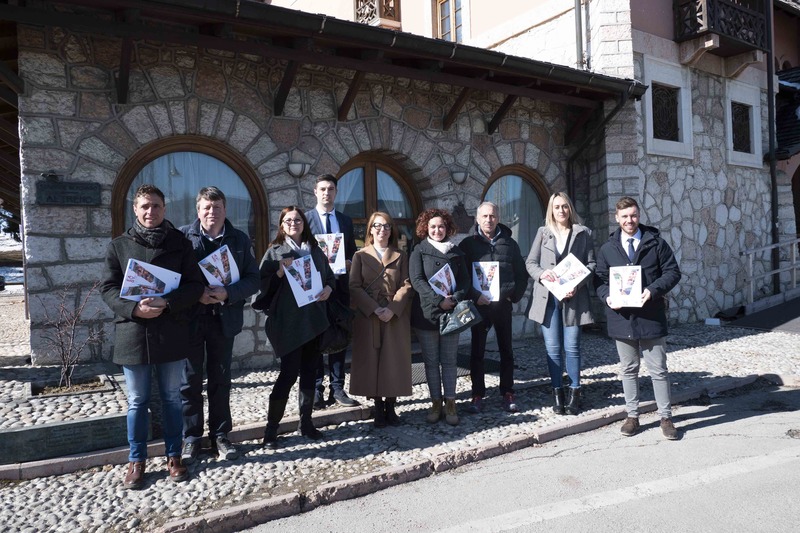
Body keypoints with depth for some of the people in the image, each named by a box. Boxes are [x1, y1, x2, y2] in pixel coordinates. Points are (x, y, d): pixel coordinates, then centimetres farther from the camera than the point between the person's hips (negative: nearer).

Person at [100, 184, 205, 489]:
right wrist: (134, 308, -18)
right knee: (137, 401, 10)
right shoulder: (119, 246, 5)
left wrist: (167, 303, -19)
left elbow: (195, 284, -2)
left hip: (172, 333, 0)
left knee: (172, 398, 11)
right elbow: (108, 288, 0)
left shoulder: (180, 243, 3)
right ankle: (136, 461, 25)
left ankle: (174, 456, 26)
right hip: (133, 333, 0)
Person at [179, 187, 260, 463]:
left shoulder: (240, 239, 3)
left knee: (220, 379, 12)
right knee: (190, 381, 8)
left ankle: (220, 435, 25)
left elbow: (254, 279, -1)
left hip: (224, 318, 2)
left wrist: (227, 293, -17)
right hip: (190, 318, -1)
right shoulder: (183, 236, -2)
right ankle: (191, 438, 22)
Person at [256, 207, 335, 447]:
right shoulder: (275, 251, -1)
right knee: (289, 373, -6)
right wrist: (280, 273, -21)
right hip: (288, 321, -5)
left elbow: (330, 276, 18)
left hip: (313, 320, 5)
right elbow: (263, 284, -6)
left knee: (309, 371, 11)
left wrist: (328, 288, -2)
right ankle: (271, 427, 8)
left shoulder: (315, 250, 12)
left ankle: (306, 422, 24)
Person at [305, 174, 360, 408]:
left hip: (340, 285, 4)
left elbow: (353, 252, 15)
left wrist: (350, 262, -6)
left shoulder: (346, 220, 13)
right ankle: (316, 389, 11)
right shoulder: (305, 218, 1)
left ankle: (337, 388, 16)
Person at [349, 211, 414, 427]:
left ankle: (390, 408, 14)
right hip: (368, 316, -1)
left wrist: (393, 308, -14)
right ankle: (378, 410, 11)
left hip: (396, 316, 1)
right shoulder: (360, 255, 7)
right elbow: (354, 287, -2)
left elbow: (407, 285, 2)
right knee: (372, 361, 1)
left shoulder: (400, 256, 11)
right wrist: (375, 309, -15)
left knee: (394, 361, 2)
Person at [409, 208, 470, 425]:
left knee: (450, 360, 6)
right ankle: (436, 402, 16)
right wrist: (439, 300, -18)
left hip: (451, 313, 2)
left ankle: (450, 403, 12)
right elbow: (417, 280, -10)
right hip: (426, 313, -2)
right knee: (431, 361, 6)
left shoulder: (456, 252, 11)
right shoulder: (419, 251, 1)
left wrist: (455, 299, -12)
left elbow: (465, 279, 6)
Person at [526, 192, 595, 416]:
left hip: (573, 297, -1)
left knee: (572, 347, 0)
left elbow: (591, 264, 4)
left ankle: (574, 392, 14)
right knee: (553, 348, 4)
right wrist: (542, 273, -14)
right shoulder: (543, 232, 10)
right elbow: (530, 262, 8)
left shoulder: (583, 233, 7)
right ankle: (557, 392, 15)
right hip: (548, 297, 1)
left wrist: (578, 284, -12)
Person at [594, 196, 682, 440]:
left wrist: (653, 290, -16)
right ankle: (632, 415, 24)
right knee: (628, 369, 13)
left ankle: (665, 417, 20)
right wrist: (607, 297, -11)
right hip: (622, 317, 2)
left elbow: (672, 272, 0)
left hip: (651, 316, -2)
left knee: (658, 370, 6)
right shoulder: (607, 249, 7)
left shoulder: (656, 243, 2)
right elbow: (600, 279, 10)